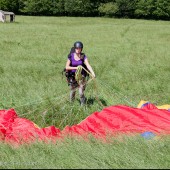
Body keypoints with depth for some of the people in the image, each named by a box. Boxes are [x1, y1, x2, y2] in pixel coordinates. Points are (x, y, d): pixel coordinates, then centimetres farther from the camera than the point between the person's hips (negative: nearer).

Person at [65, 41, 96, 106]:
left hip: (81, 76, -1)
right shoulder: (71, 56, -7)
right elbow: (67, 67, -8)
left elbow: (88, 65, -19)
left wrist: (92, 73, -35)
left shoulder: (83, 56, -7)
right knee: (72, 91, 15)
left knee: (81, 92, -8)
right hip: (73, 76, 1)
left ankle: (83, 105, 9)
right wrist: (76, 68, -21)